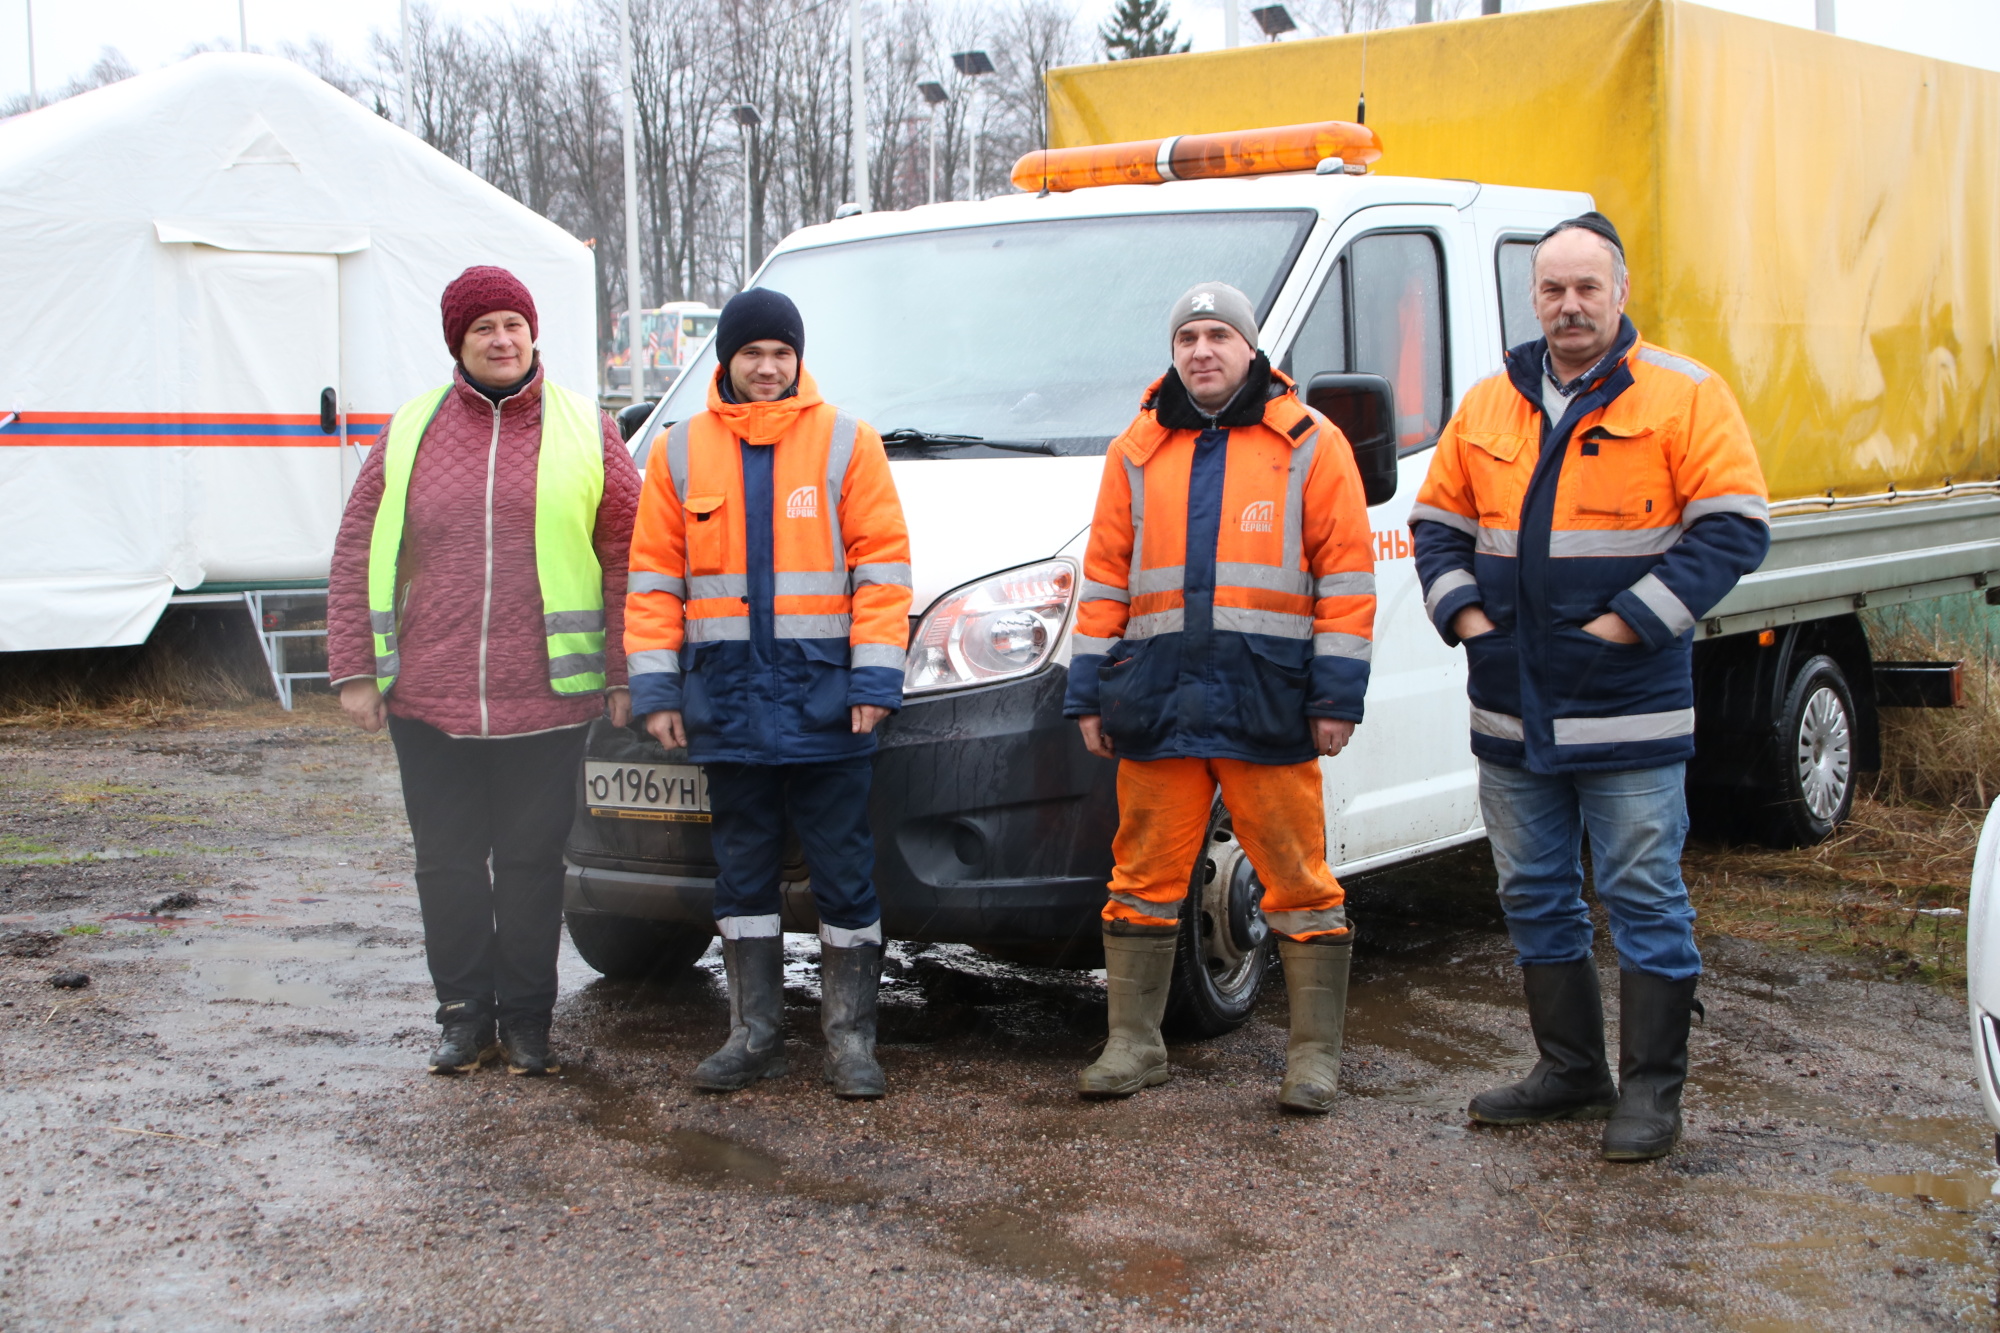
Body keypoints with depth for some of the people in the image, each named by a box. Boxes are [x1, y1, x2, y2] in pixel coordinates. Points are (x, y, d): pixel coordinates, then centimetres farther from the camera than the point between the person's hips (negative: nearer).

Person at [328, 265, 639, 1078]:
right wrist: (354, 670, 2)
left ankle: (526, 1020, 17)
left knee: (532, 864, 5)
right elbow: (356, 554, 9)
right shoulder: (411, 433, 8)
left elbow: (628, 555, 4)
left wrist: (622, 674, -1)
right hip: (427, 699, 2)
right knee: (448, 864, 8)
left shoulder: (585, 432, 4)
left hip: (545, 699, -2)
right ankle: (464, 1016, 20)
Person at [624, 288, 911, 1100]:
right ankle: (755, 1035, 20)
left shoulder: (846, 443, 3)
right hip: (726, 697, 3)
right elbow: (654, 577, 9)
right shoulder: (680, 452, 9)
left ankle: (850, 1039, 11)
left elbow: (882, 565, -1)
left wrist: (873, 680, -9)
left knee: (843, 871, 1)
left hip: (823, 695, -2)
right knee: (742, 871, 10)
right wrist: (655, 687, 2)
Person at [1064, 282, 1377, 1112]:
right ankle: (1133, 1045, 18)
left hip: (1267, 705, -3)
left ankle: (1315, 1055, 11)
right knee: (1145, 880, 7)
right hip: (1157, 702, 3)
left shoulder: (1309, 445, 3)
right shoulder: (1137, 452, 13)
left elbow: (1347, 576, 0)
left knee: (1299, 882, 2)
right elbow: (1104, 577, 13)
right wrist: (1089, 692, 8)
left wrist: (1337, 696, -5)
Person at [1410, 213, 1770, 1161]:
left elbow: (1733, 529, -9)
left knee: (1644, 898, 0)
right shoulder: (1488, 406, 11)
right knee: (1535, 896, 13)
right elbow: (1437, 522, 17)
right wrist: (1463, 613, 1)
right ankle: (1570, 1069, 27)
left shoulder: (1684, 397, -4)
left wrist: (1630, 623, -15)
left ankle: (1651, 1086, 11)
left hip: (1629, 714, -5)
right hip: (1512, 712, 5)